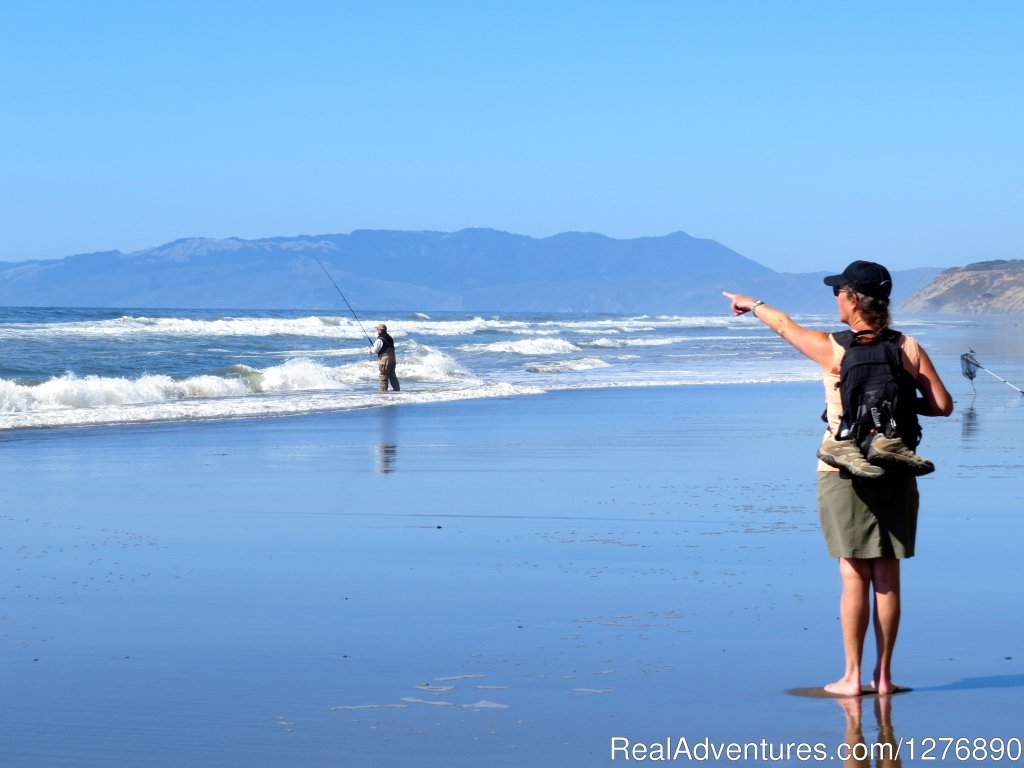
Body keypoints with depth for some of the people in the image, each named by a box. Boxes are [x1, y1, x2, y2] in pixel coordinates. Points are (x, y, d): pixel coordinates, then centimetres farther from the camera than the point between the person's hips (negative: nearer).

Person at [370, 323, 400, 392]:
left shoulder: (380, 339, -13)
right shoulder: (389, 338, 14)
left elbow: (375, 350, -13)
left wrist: (371, 350, 11)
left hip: (384, 359, -8)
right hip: (392, 357, 8)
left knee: (384, 377, -3)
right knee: (392, 376, 16)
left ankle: (383, 391, -2)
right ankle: (397, 389, 17)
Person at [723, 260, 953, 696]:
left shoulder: (833, 350, -9)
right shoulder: (909, 349, -2)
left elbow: (784, 325, 10)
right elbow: (942, 405, -1)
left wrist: (752, 304, 29)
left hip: (846, 472, -3)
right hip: (896, 473, 3)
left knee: (854, 576, 1)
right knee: (887, 575, 7)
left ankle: (852, 676, 5)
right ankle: (883, 675, 12)